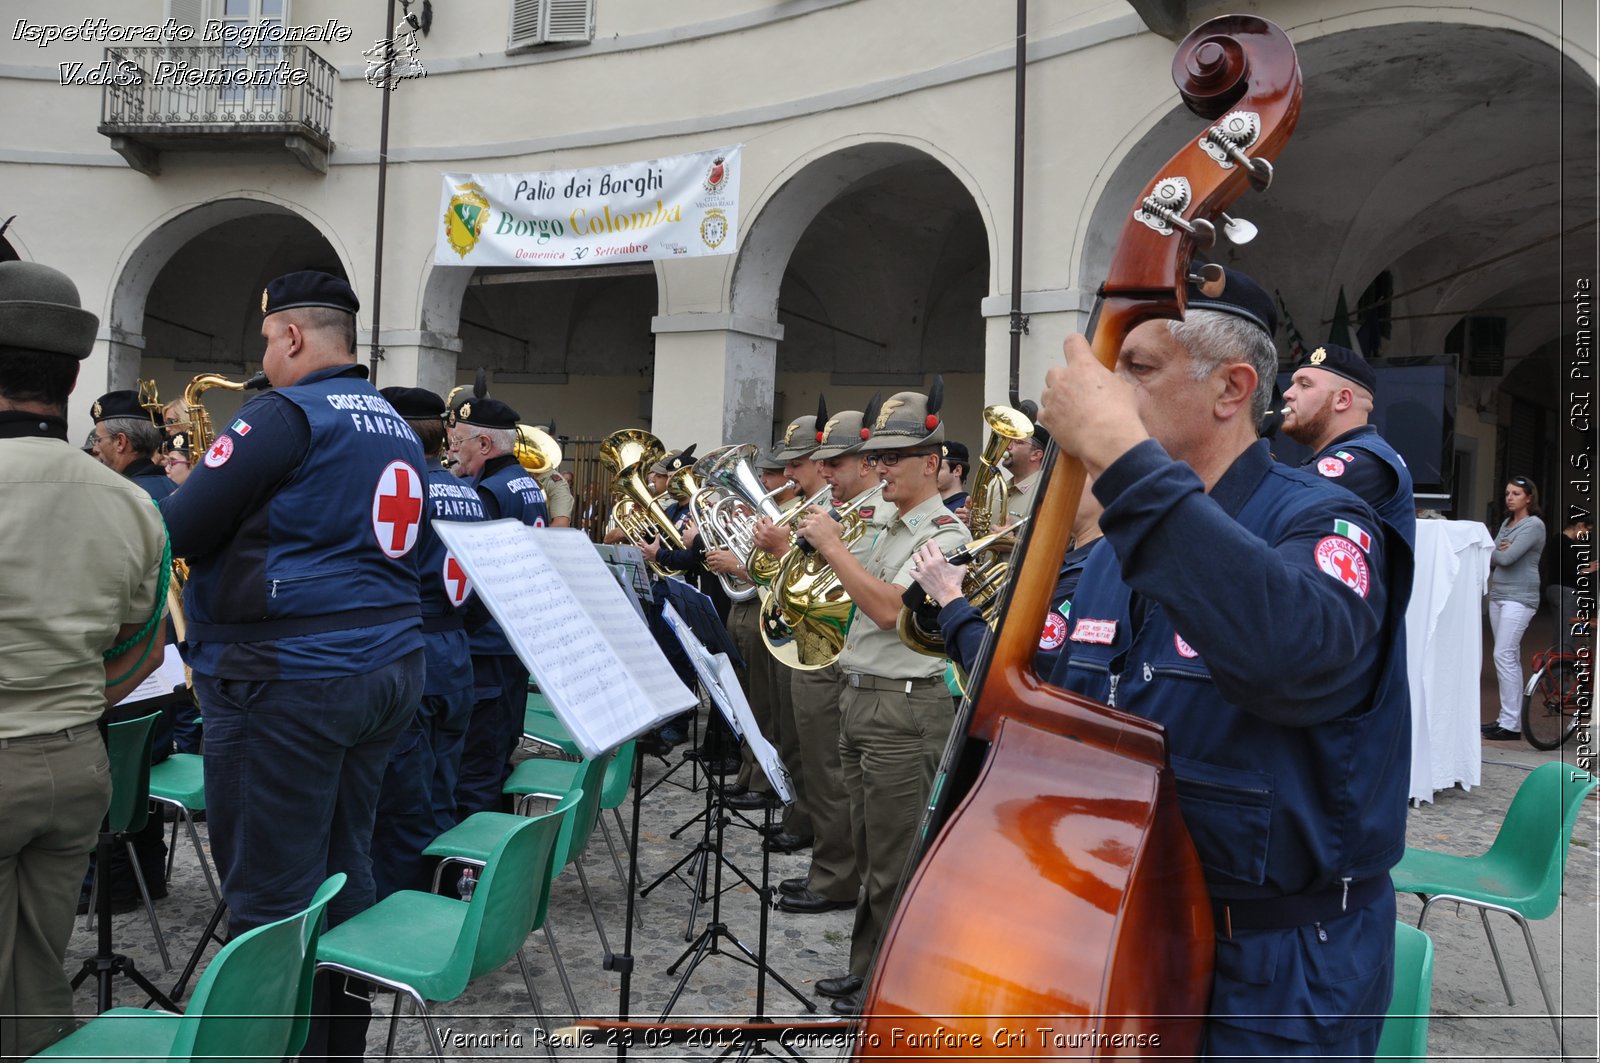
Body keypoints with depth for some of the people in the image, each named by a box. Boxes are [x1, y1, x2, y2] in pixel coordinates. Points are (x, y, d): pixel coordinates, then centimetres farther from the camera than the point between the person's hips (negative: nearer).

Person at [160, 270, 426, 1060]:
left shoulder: (284, 414, -11)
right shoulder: (396, 427, 15)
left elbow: (173, 538, -9)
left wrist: (186, 490, 12)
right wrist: (240, 499, 22)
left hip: (288, 677, -9)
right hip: (386, 667, 9)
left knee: (273, 898, 1)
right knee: (344, 873, 17)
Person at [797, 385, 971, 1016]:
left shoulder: (946, 534, -12)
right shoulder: (886, 528, 16)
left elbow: (891, 610, -24)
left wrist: (833, 546, -18)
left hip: (905, 709, -9)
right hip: (858, 698, 9)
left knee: (891, 864, 1)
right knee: (868, 855, 17)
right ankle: (864, 971, 30)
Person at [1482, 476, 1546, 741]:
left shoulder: (1534, 525, -8)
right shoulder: (1506, 523, 17)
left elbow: (1507, 558, -18)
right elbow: (1492, 559, 11)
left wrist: (1493, 552, 2)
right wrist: (1498, 552, -11)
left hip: (1519, 597, -8)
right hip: (1498, 595, 8)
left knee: (1504, 655, -13)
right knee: (1510, 657, 10)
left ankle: (1511, 724, -11)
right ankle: (1507, 717, 14)